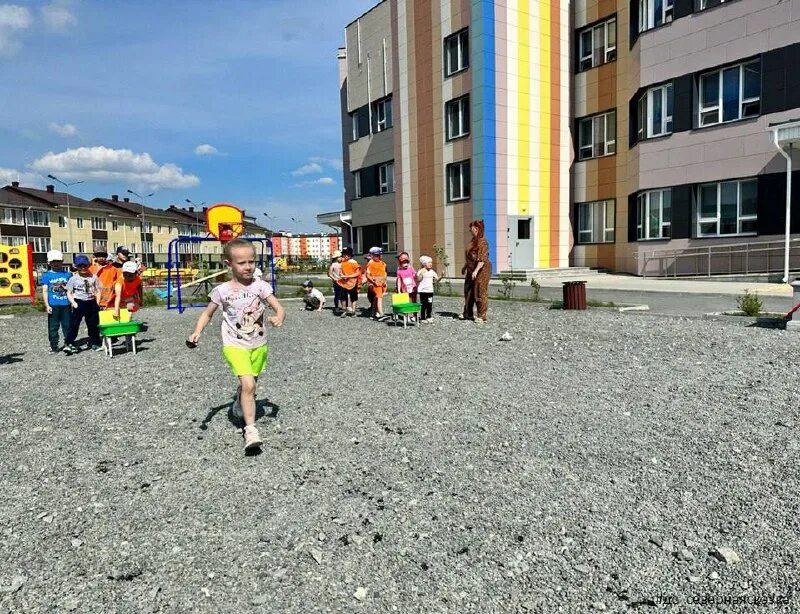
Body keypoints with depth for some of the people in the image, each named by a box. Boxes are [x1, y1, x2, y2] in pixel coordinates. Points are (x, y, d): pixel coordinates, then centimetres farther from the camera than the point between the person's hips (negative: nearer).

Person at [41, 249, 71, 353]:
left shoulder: (68, 274, 10)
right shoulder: (46, 275, 3)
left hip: (66, 304, 2)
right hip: (53, 305, -2)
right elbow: (44, 291, 0)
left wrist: (67, 288, -2)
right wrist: (47, 305, -6)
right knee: (53, 327, 3)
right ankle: (54, 347, 10)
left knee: (67, 325, 7)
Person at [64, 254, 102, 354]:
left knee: (93, 325, 10)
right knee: (74, 324, -6)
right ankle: (69, 344, -5)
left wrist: (97, 302, -1)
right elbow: (69, 293, 1)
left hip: (91, 303, 3)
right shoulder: (73, 279, -1)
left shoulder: (93, 278, 6)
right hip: (79, 303, -3)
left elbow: (97, 291, 11)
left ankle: (94, 343, 22)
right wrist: (73, 303, -12)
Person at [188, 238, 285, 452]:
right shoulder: (222, 291, -5)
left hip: (259, 345, 3)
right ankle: (251, 430, -14)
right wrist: (197, 331, -10)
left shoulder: (261, 286, -6)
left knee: (249, 385, 20)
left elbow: (279, 308, -10)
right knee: (248, 385, -21)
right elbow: (208, 313, 7)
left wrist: (278, 318, -33)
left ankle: (240, 408, 53)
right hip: (235, 346, -2)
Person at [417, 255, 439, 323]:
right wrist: (421, 273, -30)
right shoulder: (421, 271, -8)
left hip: (430, 290, 5)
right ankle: (422, 318, 7)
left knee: (430, 304, 7)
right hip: (423, 290, -5)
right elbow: (418, 279, -18)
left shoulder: (432, 271, 8)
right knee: (423, 305, -1)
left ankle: (429, 317, 18)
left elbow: (436, 279, 12)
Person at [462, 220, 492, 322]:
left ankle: (482, 316, 4)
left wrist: (476, 270, -29)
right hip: (471, 270, 10)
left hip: (481, 270, -10)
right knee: (468, 291, 14)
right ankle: (467, 314, 25)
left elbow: (482, 259, -24)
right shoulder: (473, 240, 14)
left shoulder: (482, 242, -16)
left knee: (480, 292, -4)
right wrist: (465, 266, 27)